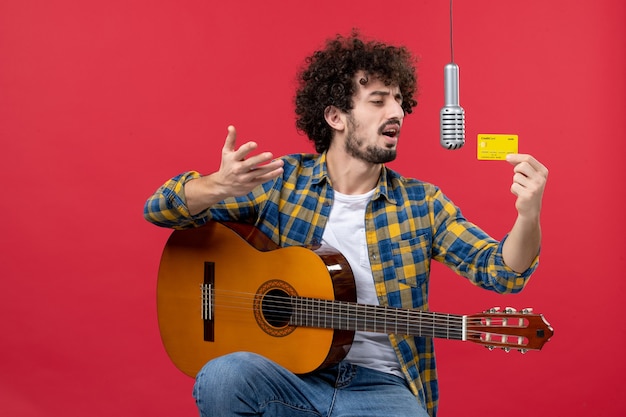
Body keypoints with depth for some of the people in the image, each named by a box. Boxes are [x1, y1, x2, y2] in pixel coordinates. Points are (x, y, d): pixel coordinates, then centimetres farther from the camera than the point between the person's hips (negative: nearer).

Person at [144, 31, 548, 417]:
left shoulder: (420, 202, 3)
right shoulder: (279, 180, 0)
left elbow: (501, 270, -3)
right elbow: (161, 208, -2)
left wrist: (528, 215, -25)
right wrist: (220, 185, -25)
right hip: (287, 377, 0)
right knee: (222, 377, -32)